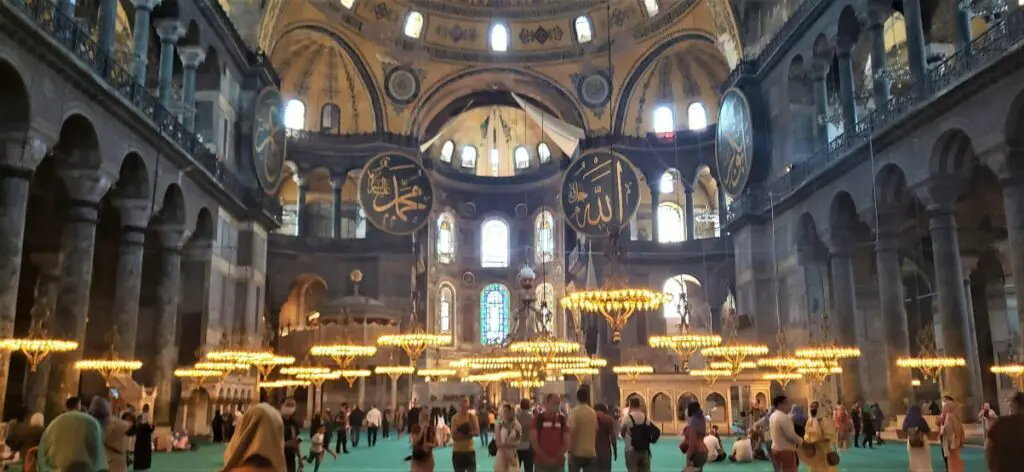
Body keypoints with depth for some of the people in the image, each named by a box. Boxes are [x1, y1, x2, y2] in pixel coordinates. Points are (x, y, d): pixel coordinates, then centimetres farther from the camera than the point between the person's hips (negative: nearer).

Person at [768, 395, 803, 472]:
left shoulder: (773, 416, 10)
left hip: (776, 449, 10)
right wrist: (801, 441, -2)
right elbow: (791, 435, -20)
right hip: (786, 451, -10)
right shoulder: (784, 417, -19)